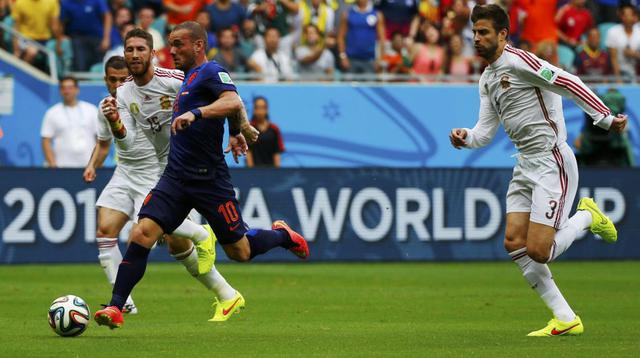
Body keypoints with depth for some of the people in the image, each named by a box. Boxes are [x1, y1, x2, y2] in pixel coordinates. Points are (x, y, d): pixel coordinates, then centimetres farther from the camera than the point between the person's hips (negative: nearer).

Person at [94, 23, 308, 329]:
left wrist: (195, 113, -41)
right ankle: (115, 307, -15)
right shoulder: (188, 77, 16)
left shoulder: (211, 72, -10)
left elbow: (233, 103, -29)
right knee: (141, 235, -13)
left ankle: (282, 235, 35)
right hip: (175, 177, 7)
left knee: (239, 252, 5)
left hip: (209, 179, -7)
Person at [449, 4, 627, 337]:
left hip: (552, 162, -9)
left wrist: (605, 118, -24)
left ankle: (587, 216, 14)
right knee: (514, 243, 0)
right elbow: (485, 131, 16)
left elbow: (568, 83, -19)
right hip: (525, 165, 9)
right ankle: (565, 319, 7)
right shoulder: (487, 80, 15)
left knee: (538, 251, -15)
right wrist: (465, 138, -6)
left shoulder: (518, 61, -14)